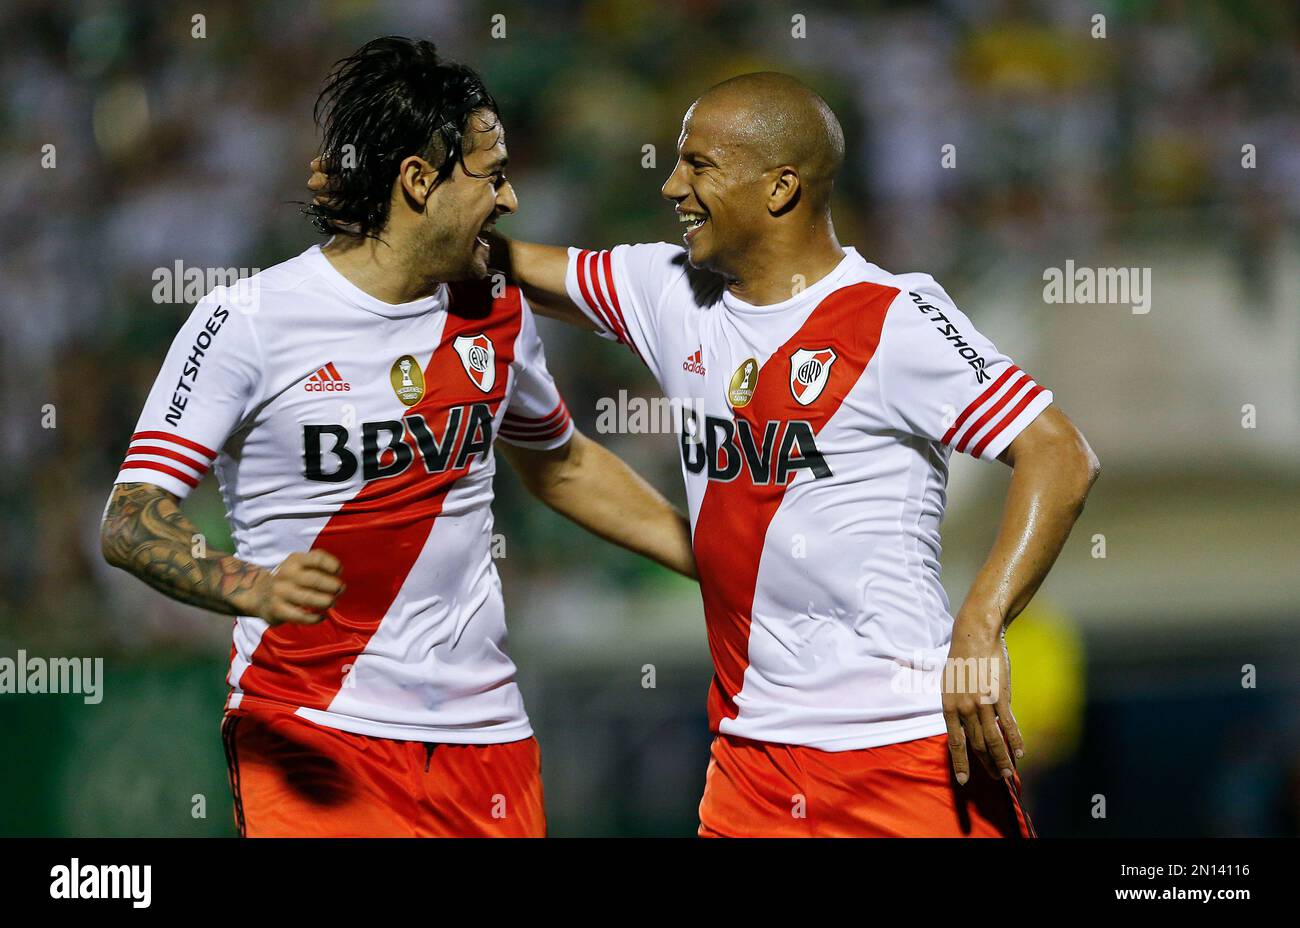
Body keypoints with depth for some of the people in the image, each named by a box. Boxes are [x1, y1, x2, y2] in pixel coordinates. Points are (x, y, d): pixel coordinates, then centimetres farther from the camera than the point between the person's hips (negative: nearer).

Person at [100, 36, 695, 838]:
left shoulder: (497, 319, 9)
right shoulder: (248, 321, -9)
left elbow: (560, 466, 28)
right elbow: (131, 521, -12)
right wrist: (251, 586, -31)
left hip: (484, 732, 5)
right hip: (311, 733, -5)